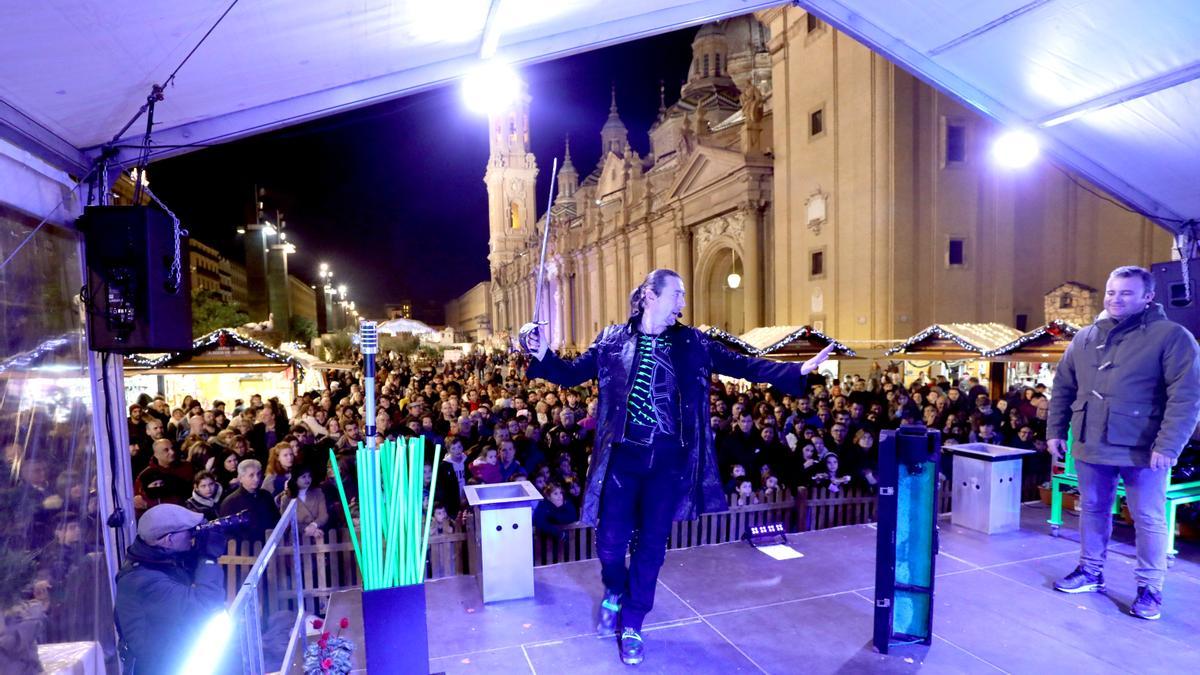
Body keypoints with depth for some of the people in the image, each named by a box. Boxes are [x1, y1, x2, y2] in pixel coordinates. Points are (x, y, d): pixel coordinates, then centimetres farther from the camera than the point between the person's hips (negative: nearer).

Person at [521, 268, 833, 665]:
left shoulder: (692, 343, 2)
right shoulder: (612, 341, -2)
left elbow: (742, 366, 0)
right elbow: (571, 374, 3)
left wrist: (797, 371, -9)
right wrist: (542, 355, -15)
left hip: (669, 459, 1)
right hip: (622, 456, -1)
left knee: (652, 545, 10)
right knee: (610, 541, 7)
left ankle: (632, 626, 31)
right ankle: (614, 592, 43)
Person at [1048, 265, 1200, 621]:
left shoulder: (1171, 336, -6)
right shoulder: (1084, 338, 9)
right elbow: (1062, 388, 13)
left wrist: (1168, 445, -19)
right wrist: (1055, 430, 9)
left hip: (1142, 450, -4)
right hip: (1090, 446, 5)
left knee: (1148, 519, 6)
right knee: (1093, 510, 15)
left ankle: (1149, 588, 20)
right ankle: (1090, 571, 30)